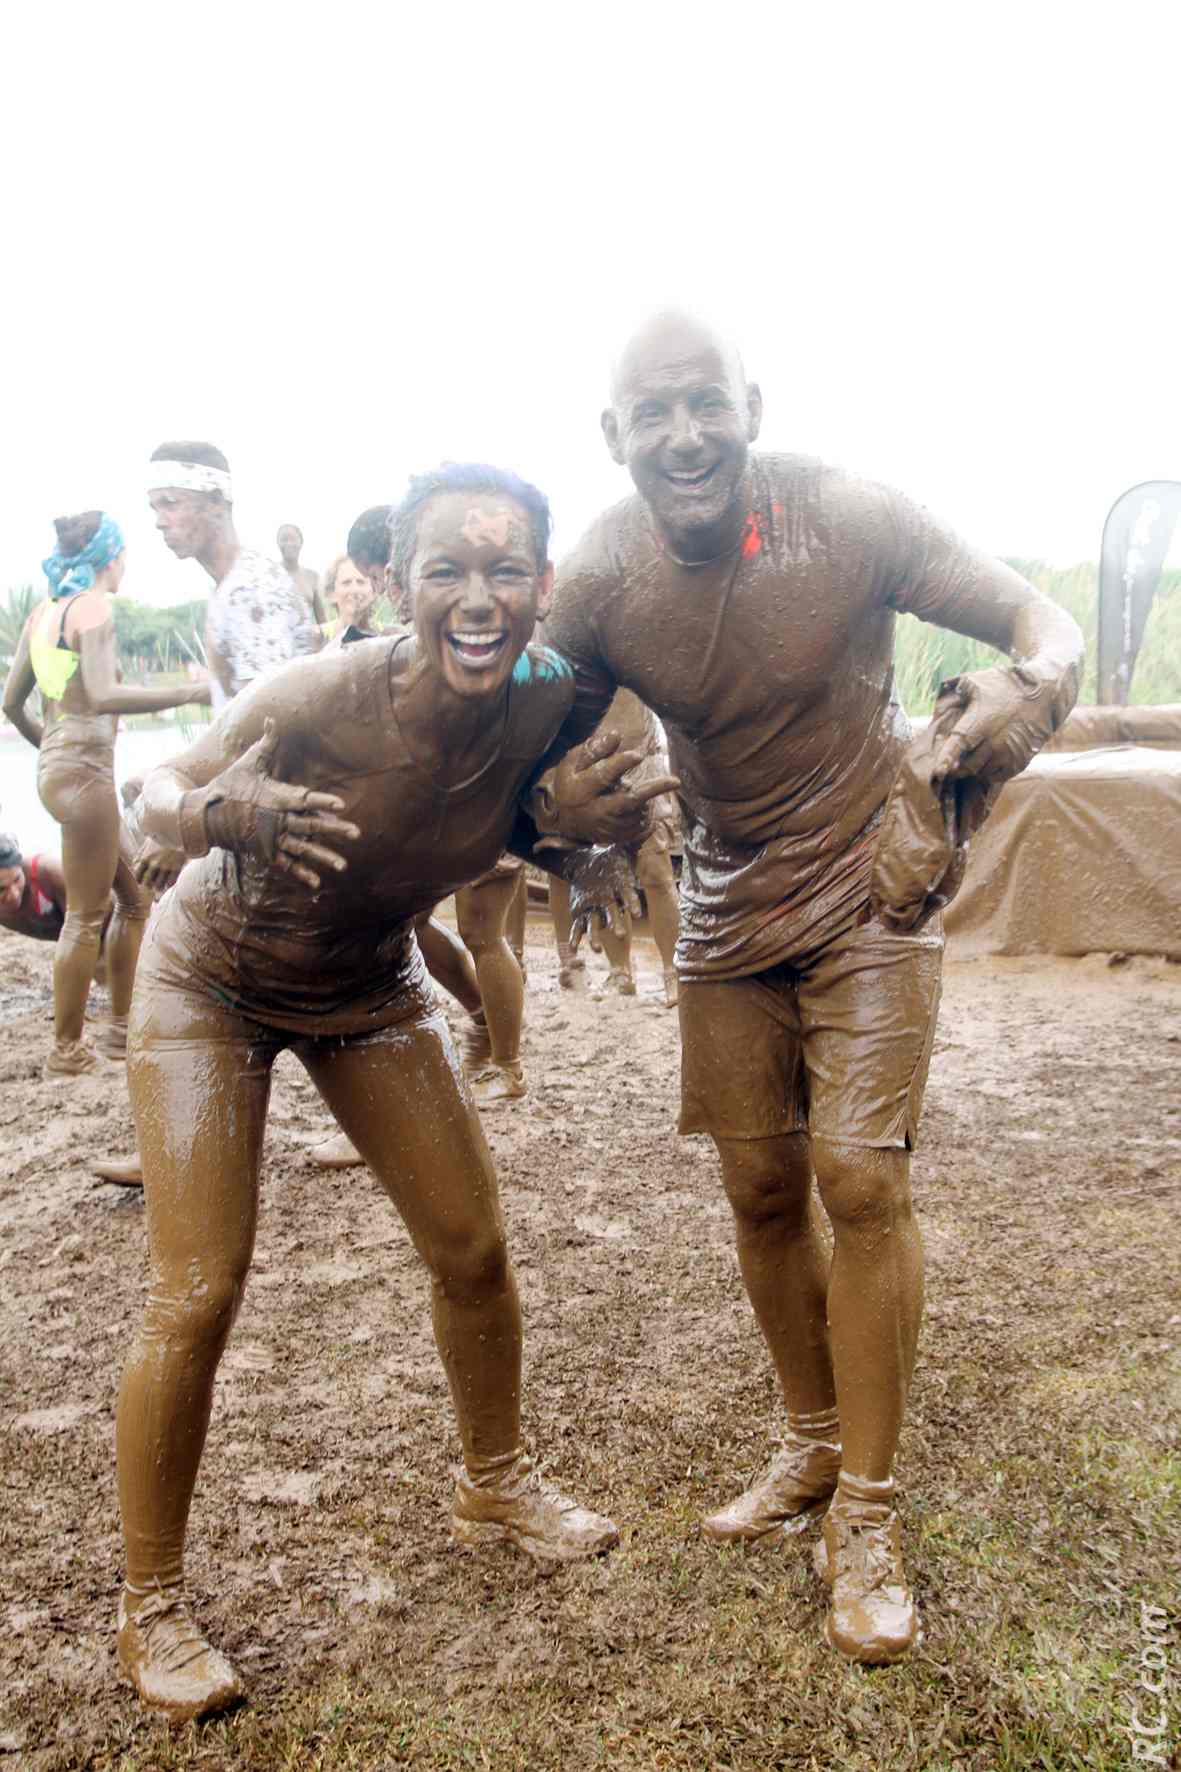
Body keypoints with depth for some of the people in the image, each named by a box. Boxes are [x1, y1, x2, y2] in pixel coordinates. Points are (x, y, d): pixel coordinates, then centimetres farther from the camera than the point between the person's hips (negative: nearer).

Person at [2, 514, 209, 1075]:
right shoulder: (93, 608, -11)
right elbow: (102, 696, -26)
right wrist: (190, 692, -26)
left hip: (57, 768, 9)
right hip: (84, 771, -9)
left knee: (133, 900, 17)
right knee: (86, 916, 0)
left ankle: (119, 1028, 24)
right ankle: (66, 1050, 8)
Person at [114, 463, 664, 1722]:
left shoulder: (547, 701, -23)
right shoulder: (323, 698, -34)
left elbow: (529, 819, -1)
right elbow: (160, 792, -18)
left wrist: (594, 836, -24)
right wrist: (217, 813, -42)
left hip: (370, 985, 4)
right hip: (214, 979, -4)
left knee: (472, 1247, 6)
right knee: (198, 1295, -7)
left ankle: (495, 1488, 33)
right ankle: (150, 1605, 15)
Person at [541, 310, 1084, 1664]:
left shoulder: (845, 519, -21)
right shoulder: (597, 582, -14)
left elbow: (1038, 615, -14)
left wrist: (1034, 688, -36)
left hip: (869, 889, -3)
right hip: (729, 910, 3)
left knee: (860, 1176, -11)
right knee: (760, 1186, 9)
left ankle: (866, 1514, 7)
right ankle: (814, 1442, 32)